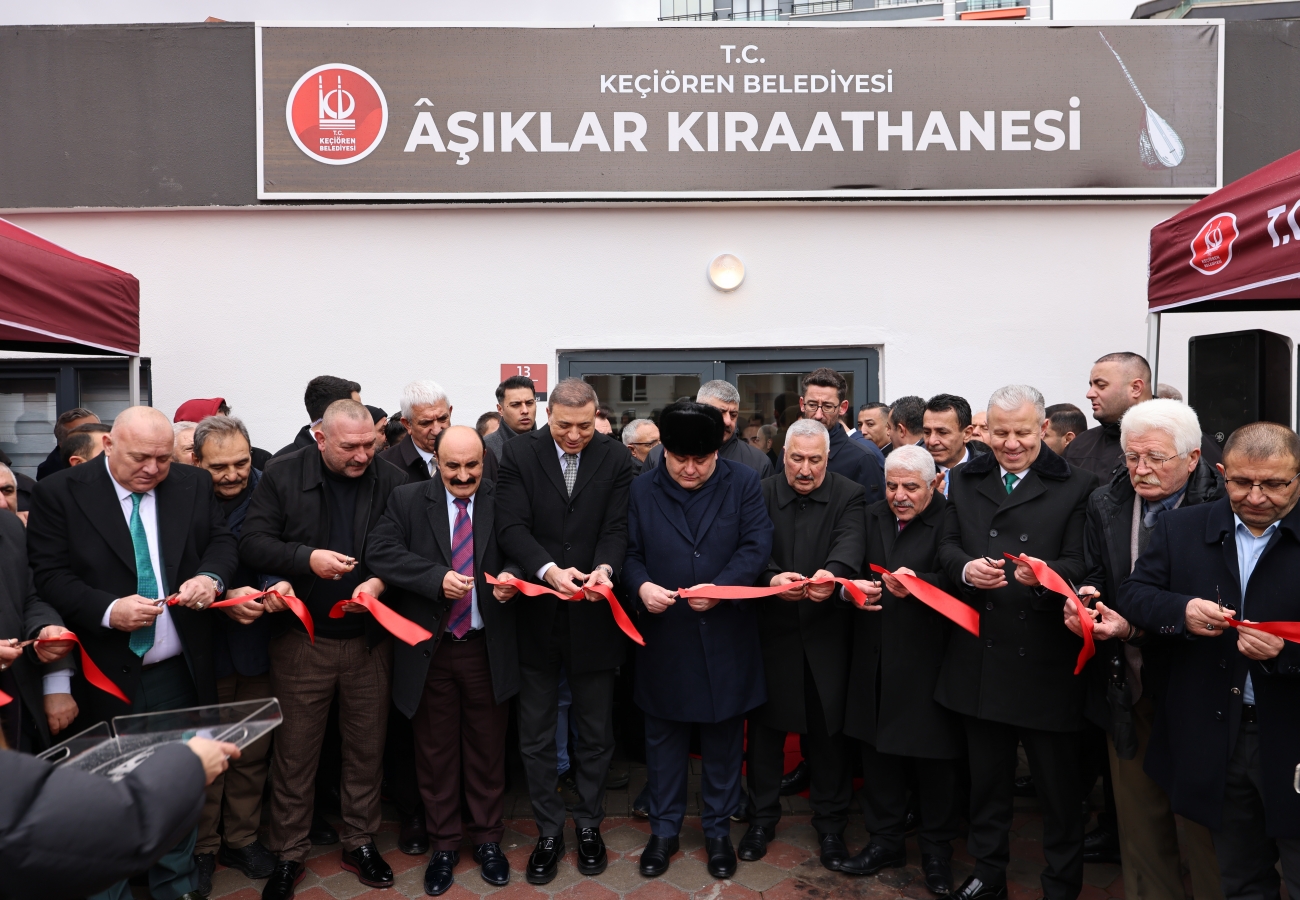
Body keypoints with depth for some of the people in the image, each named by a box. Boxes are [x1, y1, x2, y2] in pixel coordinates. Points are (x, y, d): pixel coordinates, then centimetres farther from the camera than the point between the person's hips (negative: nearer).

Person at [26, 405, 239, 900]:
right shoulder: (59, 492, -6)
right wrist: (108, 610, -23)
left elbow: (222, 541, 7)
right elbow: (49, 576, -9)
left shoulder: (194, 484, 2)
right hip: (107, 676, -2)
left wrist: (211, 577, -15)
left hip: (179, 674, 3)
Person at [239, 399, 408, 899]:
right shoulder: (283, 475, -3)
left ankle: (360, 843, 32)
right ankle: (288, 855, 27)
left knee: (366, 747, 13)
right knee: (294, 750, 9)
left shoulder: (392, 480, -2)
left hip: (369, 638, 1)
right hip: (301, 640, -1)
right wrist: (306, 558, -22)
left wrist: (380, 581, -21)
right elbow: (252, 542, -8)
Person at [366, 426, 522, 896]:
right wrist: (437, 578, -23)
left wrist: (511, 578, -22)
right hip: (428, 649, 0)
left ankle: (487, 839, 33)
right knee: (435, 751, 14)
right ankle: (444, 844, 32)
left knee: (488, 748, 13)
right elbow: (380, 550, -13)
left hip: (487, 648, 0)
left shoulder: (502, 500, -1)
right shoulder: (407, 500, -2)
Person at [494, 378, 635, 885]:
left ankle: (589, 825, 34)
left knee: (594, 733, 14)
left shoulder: (616, 459, -1)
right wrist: (549, 569, -27)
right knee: (536, 735, 12)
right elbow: (511, 527, -11)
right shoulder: (519, 453, -3)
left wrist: (604, 568, -26)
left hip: (592, 616, 0)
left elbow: (617, 529, -5)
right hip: (535, 615, 0)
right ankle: (549, 832, 30)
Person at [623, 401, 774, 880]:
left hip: (726, 636, 0)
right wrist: (642, 585, -19)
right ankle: (664, 829, 31)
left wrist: (719, 587, -22)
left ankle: (718, 830, 32)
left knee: (723, 738, 13)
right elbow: (630, 552, 2)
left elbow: (757, 545, -8)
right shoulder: (643, 490, 1)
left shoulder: (743, 482, -2)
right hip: (664, 637, 1)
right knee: (664, 736, 13)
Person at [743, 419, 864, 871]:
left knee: (827, 727, 9)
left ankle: (830, 822, 28)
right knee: (766, 723, 12)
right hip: (771, 629, 1)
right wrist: (771, 577, -31)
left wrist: (832, 572, -40)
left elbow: (851, 543, -19)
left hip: (825, 631, -1)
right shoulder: (761, 493, 2)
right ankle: (763, 815, 31)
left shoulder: (849, 495, -1)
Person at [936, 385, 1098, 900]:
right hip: (980, 658, 4)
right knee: (986, 776, 19)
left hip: (1045, 661, -3)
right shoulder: (965, 481, 9)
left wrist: (1045, 573, -30)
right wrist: (967, 568, -16)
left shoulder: (1076, 486, -4)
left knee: (1059, 787, 10)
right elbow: (947, 547, 5)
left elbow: (1081, 566, -9)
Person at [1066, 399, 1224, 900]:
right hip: (1126, 688, 5)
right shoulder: (1105, 505, 4)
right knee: (1137, 818, 18)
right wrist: (1083, 599, -15)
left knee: (1202, 825, 9)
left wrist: (1138, 627, -28)